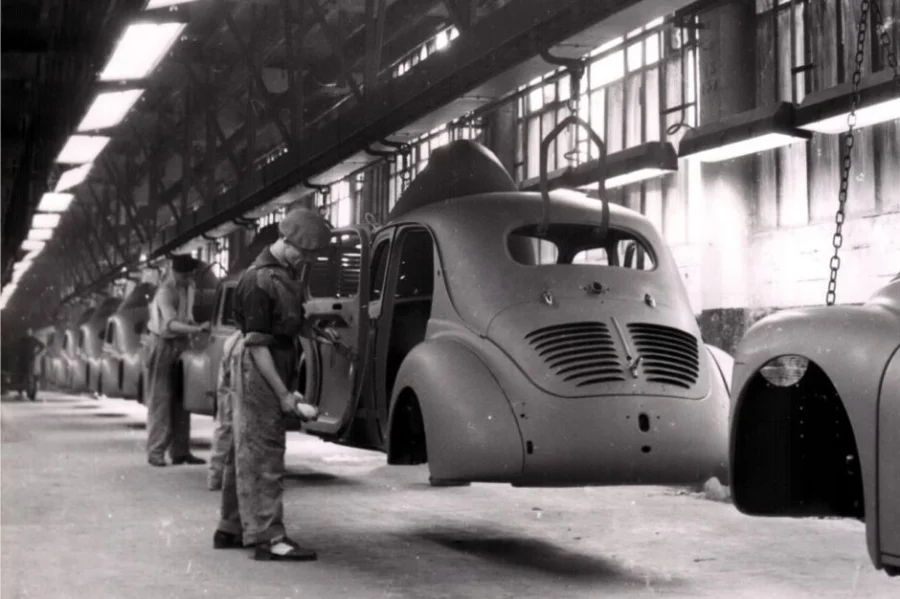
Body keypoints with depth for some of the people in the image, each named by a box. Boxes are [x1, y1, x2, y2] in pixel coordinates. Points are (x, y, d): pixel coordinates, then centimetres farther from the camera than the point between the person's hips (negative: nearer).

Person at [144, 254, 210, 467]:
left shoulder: (188, 287, 5)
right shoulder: (165, 291, -21)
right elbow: (171, 324, -33)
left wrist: (195, 325, 0)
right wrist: (197, 329, -44)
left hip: (180, 344, 8)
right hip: (162, 344, -7)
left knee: (181, 400, 7)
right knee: (160, 399, -7)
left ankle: (180, 451, 11)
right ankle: (155, 452, -4)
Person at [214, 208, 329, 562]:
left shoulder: (289, 273, 10)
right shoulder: (259, 280, -18)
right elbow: (257, 344, -19)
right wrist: (283, 394, -20)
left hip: (279, 364, 9)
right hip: (259, 370, -9)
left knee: (246, 450, 14)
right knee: (263, 453, -8)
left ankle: (231, 529, 22)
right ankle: (268, 537, -8)